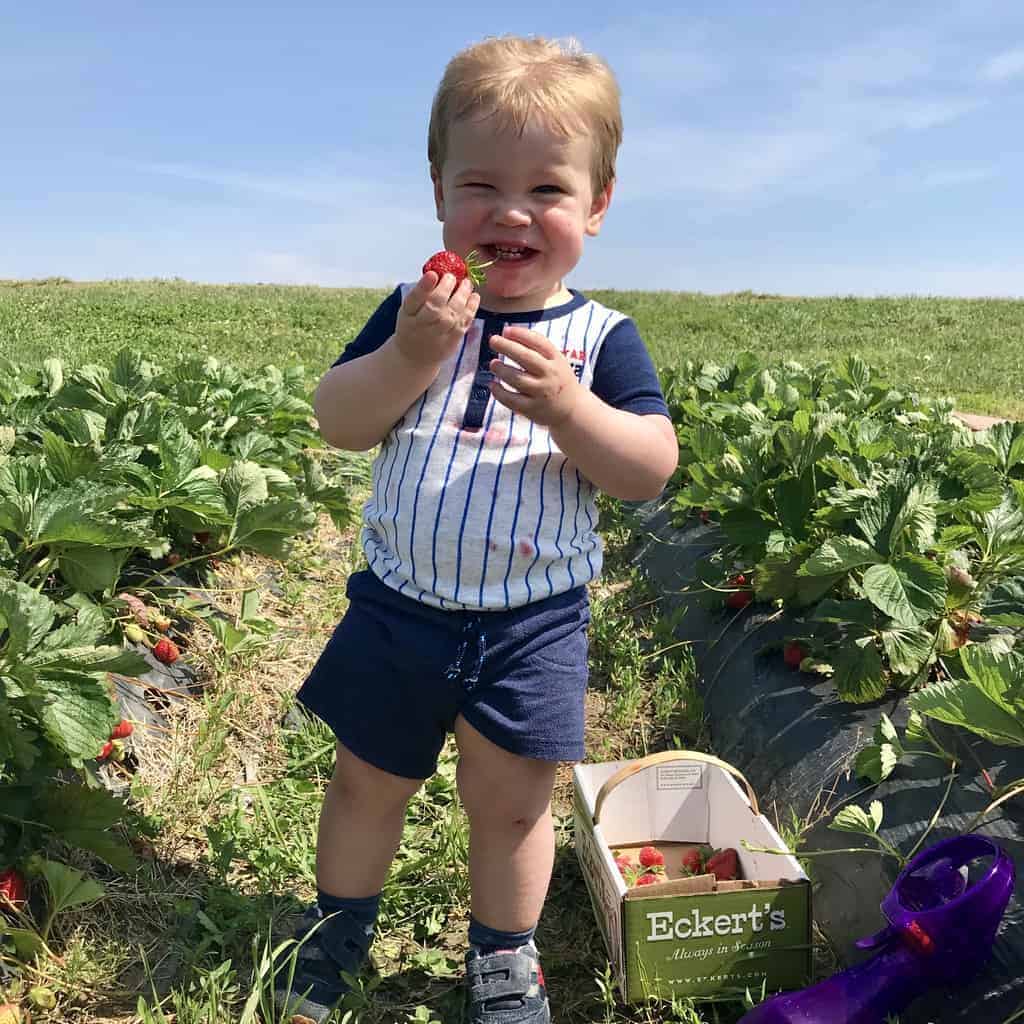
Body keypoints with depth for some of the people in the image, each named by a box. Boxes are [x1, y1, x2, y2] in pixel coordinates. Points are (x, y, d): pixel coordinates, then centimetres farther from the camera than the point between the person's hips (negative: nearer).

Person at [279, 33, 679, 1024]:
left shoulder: (601, 337, -5)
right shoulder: (417, 308, -2)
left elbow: (651, 468, -12)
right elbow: (337, 422, -6)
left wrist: (567, 406, -29)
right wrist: (410, 355, -24)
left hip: (531, 622, -1)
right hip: (401, 604, 2)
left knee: (510, 802, 13)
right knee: (366, 783, 19)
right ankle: (337, 926, 46)